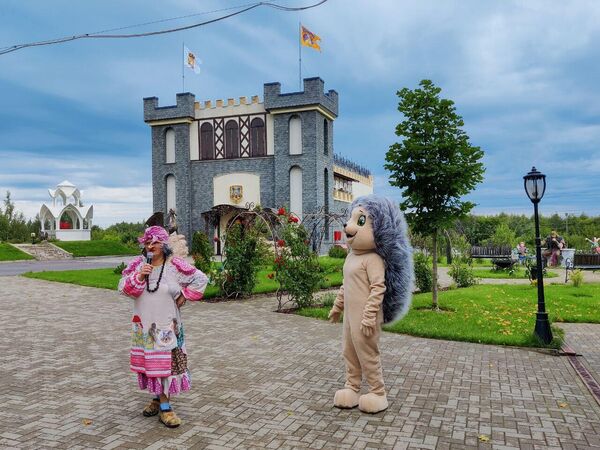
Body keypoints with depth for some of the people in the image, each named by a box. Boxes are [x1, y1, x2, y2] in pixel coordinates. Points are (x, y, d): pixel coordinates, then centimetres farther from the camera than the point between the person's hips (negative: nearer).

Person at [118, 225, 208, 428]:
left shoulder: (175, 265, -8)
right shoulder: (138, 264, 0)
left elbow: (200, 279, -3)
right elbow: (122, 287, -5)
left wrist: (184, 296, -6)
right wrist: (138, 277, -21)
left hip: (167, 325, -3)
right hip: (144, 325, 3)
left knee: (167, 363, -3)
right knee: (150, 362, 12)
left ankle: (164, 407, 4)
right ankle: (157, 399, 29)